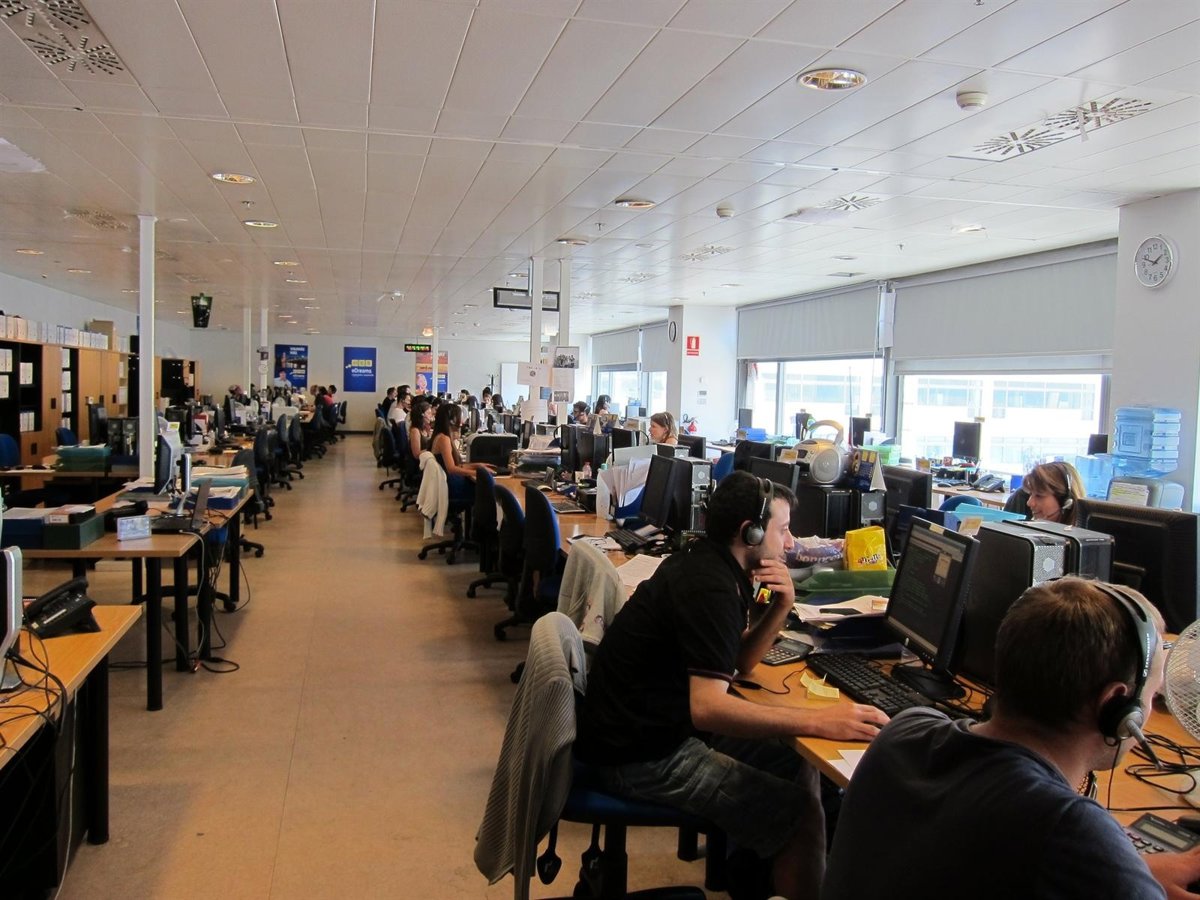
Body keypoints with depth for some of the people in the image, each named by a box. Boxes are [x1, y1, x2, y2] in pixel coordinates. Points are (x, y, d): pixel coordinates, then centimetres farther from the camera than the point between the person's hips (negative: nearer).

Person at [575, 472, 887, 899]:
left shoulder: (707, 563, 7)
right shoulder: (709, 586, -23)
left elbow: (739, 662, 13)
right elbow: (708, 708, -32)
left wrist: (780, 606, -3)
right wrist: (820, 721, -32)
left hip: (661, 722, 10)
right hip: (642, 754, -10)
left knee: (798, 763, 13)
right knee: (800, 813, -12)